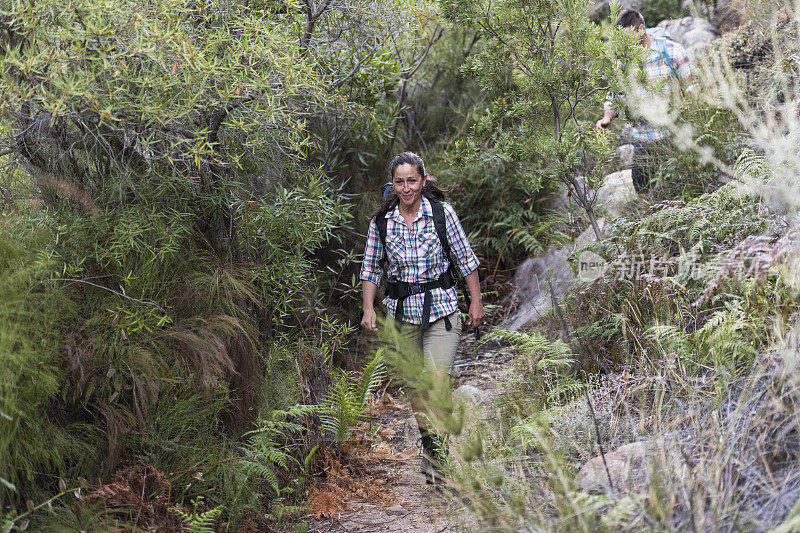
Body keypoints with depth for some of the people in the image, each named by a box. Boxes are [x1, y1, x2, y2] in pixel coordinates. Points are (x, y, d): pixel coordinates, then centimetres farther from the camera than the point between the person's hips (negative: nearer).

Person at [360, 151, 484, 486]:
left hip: (441, 306, -2)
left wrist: (476, 302, 3)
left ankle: (436, 453, -11)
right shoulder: (381, 221, -1)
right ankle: (427, 437, 27)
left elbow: (465, 258, 2)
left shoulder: (442, 213, -6)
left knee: (438, 378, -16)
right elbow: (371, 268, 8)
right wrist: (369, 308, -2)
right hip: (402, 309, 2)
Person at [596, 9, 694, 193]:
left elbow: (690, 90, 0)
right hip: (642, 141, 3)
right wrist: (607, 116, -5)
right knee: (642, 192, 3)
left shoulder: (672, 51, -3)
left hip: (673, 135, -3)